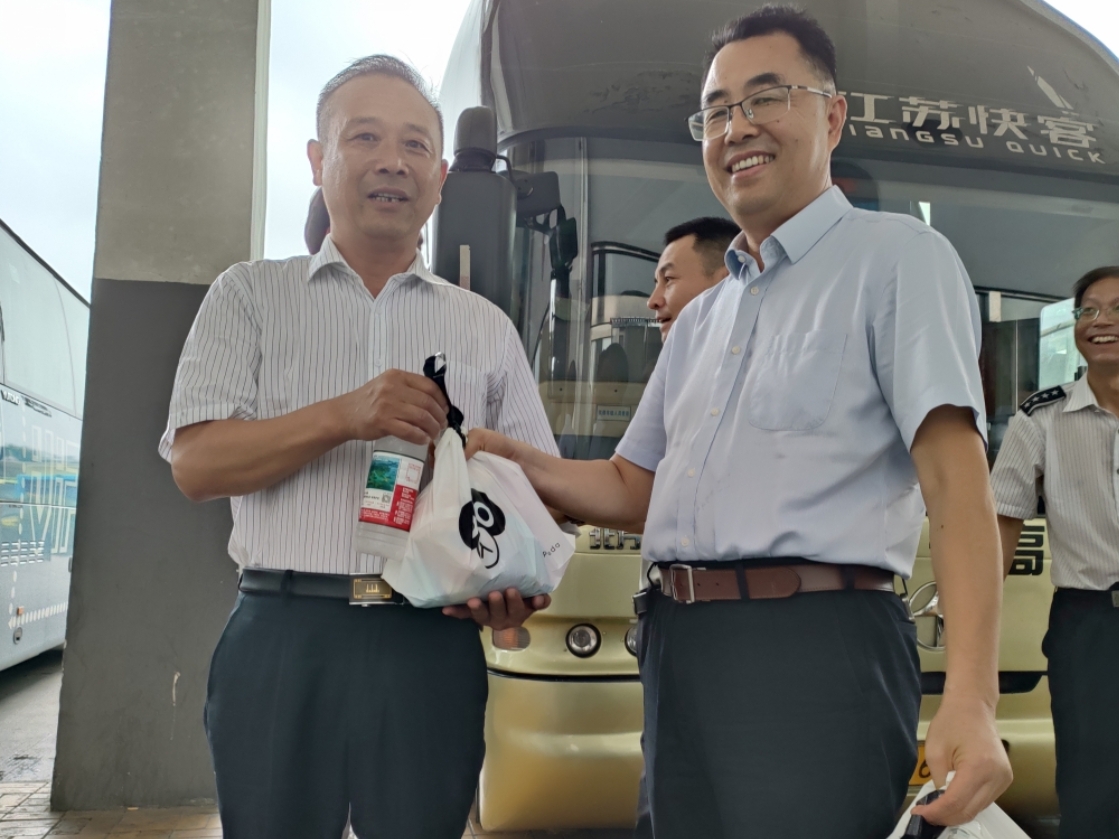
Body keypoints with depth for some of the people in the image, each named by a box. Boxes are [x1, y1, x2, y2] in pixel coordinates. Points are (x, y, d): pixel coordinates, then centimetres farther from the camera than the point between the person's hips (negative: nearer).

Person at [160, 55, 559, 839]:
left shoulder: (486, 326, 12)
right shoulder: (251, 294, 8)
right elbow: (196, 464, -2)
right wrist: (346, 416, -16)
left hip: (432, 643, 1)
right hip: (284, 633, -1)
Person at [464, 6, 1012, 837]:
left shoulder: (896, 256, -2)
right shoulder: (700, 318, 19)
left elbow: (954, 478, -12)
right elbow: (636, 485, 20)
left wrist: (971, 699, -22)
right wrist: (522, 464, 2)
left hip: (815, 644, -6)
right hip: (681, 647, 7)